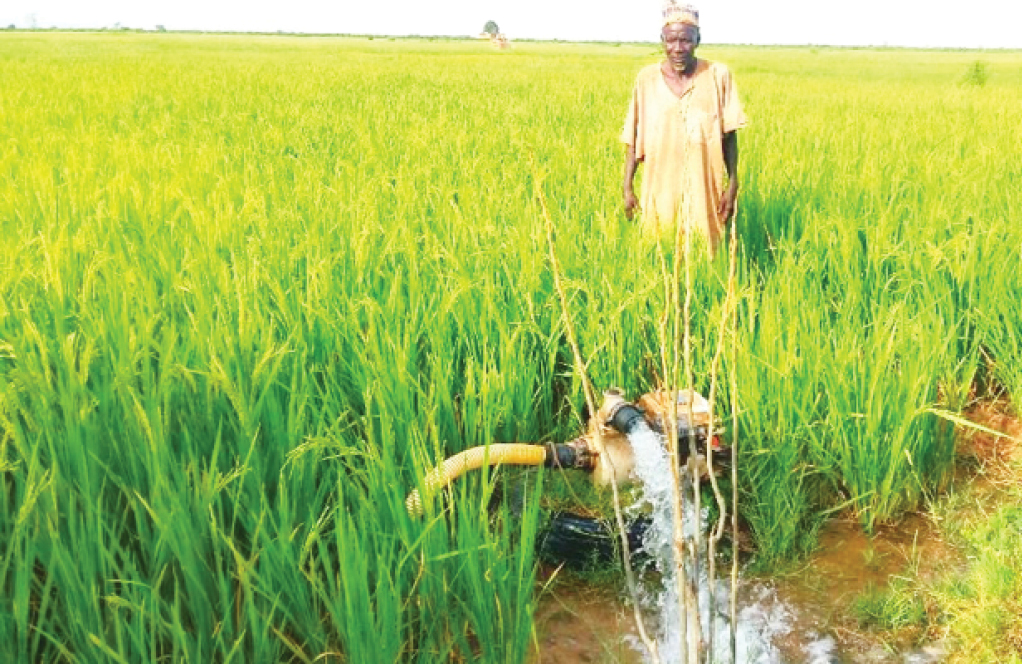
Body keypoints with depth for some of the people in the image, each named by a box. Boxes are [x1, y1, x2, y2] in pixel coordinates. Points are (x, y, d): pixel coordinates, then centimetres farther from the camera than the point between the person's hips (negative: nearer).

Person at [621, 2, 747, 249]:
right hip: (661, 193, 1)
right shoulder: (647, 79, -1)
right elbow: (633, 139, 4)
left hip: (704, 193, 0)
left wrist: (733, 184, -3)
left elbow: (729, 136, 1)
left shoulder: (718, 75, -3)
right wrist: (627, 187, 1)